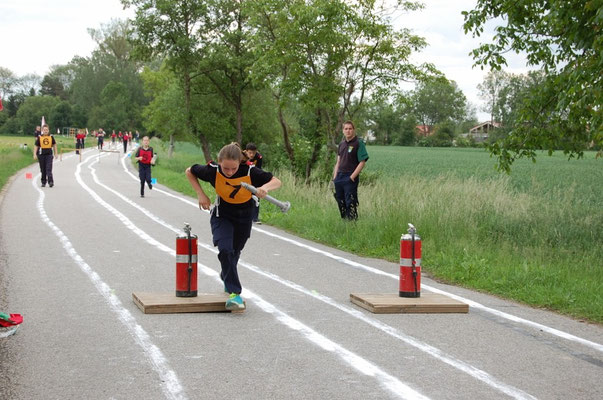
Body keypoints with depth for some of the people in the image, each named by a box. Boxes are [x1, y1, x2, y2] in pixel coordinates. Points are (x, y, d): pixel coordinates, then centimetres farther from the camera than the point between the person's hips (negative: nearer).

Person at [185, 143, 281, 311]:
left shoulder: (250, 172, -29)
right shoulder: (213, 170, -26)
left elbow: (276, 181, -22)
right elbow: (190, 172, -7)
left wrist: (265, 187, -45)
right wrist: (201, 194, -16)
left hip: (244, 218, 1)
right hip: (221, 216, -1)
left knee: (234, 252, 18)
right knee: (225, 249, -23)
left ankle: (227, 279, 49)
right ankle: (234, 293, -17)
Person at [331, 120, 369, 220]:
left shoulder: (359, 143, -7)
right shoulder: (341, 144, 14)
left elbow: (362, 162, -12)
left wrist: (352, 177, -17)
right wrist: (335, 177, 10)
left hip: (350, 178, -7)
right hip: (339, 177, 7)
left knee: (350, 204, -7)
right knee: (340, 202, 13)